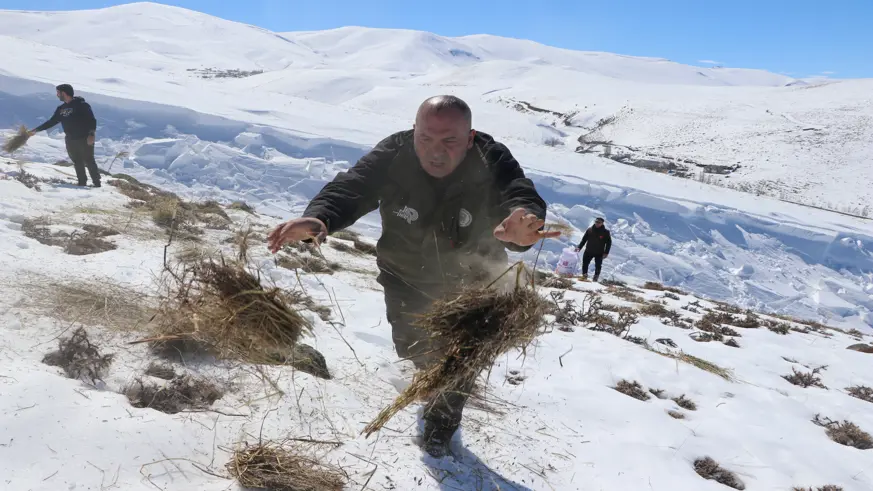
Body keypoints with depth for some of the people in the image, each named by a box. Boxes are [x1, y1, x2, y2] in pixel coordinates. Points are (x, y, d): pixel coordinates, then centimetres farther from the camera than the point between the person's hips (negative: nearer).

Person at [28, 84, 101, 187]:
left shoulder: (81, 105, -8)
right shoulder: (61, 109, 12)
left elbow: (92, 120, -11)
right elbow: (51, 122, 19)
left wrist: (91, 134, -22)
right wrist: (36, 130, 17)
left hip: (84, 139, -6)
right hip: (70, 140, 6)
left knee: (89, 161, -7)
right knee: (77, 163, 6)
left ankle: (97, 183, -4)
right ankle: (82, 182, 12)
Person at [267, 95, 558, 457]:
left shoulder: (493, 163, -32)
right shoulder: (393, 156, -30)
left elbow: (520, 198, -48)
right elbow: (351, 188, -42)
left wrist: (521, 228, -74)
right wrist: (318, 216, -65)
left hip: (471, 283, -1)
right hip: (407, 277, 2)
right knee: (411, 347, 17)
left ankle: (442, 419, 39)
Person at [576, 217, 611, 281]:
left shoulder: (605, 232, -7)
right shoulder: (590, 230, -1)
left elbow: (609, 243, -1)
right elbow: (584, 239, 7)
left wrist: (606, 252, -8)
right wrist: (579, 247, -1)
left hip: (599, 253, -2)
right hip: (588, 252, 2)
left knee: (598, 266, 7)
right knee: (585, 264, 4)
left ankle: (596, 278, 20)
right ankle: (584, 276, 19)